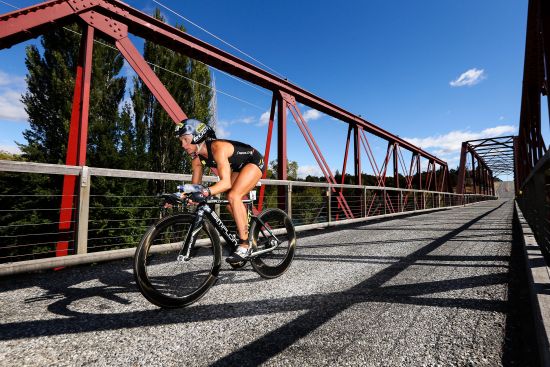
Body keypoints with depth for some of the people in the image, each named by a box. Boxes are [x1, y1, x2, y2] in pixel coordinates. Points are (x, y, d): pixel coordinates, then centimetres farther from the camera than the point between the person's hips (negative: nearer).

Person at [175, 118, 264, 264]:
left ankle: (245, 245, -17)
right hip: (239, 167, 8)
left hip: (254, 161, -8)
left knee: (233, 196, -25)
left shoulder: (217, 147, -34)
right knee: (230, 203, 2)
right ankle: (245, 233, 25)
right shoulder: (196, 157, -9)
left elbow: (226, 182, -44)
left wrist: (206, 191, -59)